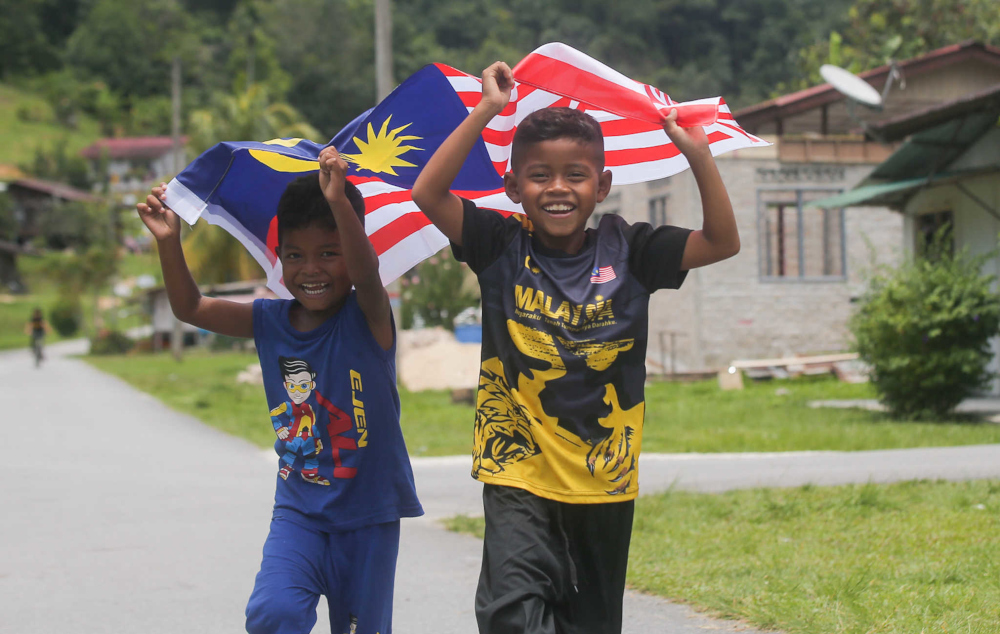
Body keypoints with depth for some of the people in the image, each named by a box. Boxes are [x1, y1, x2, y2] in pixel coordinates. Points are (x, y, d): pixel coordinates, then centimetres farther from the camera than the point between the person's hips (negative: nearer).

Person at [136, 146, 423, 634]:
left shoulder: (367, 317, -12)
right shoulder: (271, 321, 1)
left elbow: (366, 273, -33)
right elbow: (191, 308, 4)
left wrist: (340, 203, -51)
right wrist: (169, 243, -12)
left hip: (368, 514, -2)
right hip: (298, 509, 2)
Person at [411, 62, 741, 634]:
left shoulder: (626, 252, 2)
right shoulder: (503, 249, -2)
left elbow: (723, 242, -3)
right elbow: (428, 193, -13)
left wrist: (698, 154, -14)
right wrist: (487, 111, -15)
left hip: (604, 478, 2)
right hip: (519, 473, -2)